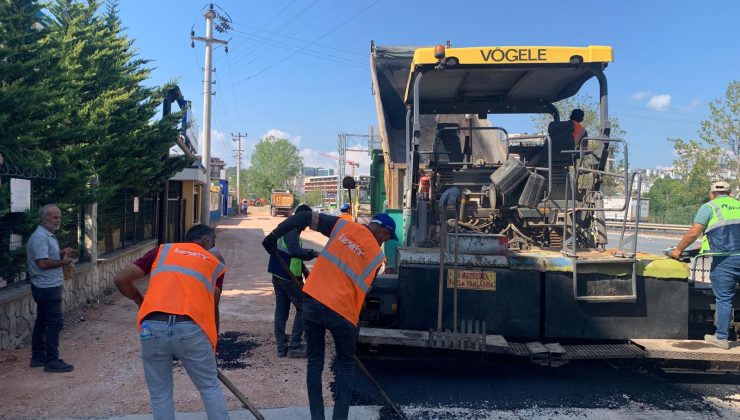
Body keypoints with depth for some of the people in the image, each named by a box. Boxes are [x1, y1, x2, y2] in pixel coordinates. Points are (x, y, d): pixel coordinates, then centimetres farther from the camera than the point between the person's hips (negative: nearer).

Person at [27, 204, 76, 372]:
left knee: (42, 322, 15)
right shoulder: (40, 237, -18)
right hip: (47, 288, -11)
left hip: (48, 287, 11)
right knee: (56, 322, -8)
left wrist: (61, 254, 7)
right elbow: (42, 263, -26)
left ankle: (38, 357, 24)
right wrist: (62, 262, -15)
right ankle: (52, 361, -3)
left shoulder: (48, 236, 14)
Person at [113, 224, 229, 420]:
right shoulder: (215, 263, 20)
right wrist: (212, 343, 31)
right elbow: (212, 307, 19)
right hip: (191, 329, -1)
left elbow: (121, 279, 16)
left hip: (152, 328, 1)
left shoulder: (163, 250, 22)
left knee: (160, 396, 18)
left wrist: (140, 301, 33)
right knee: (210, 388, 18)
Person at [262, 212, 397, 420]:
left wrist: (274, 235, 4)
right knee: (346, 364, 18)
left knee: (314, 363, 15)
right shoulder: (376, 255, 3)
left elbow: (304, 217, -1)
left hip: (313, 301, 2)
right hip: (342, 310, -2)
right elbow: (364, 289, 8)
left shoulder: (343, 225, 5)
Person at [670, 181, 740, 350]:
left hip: (724, 260, -4)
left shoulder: (709, 207, 1)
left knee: (724, 299, 2)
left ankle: (721, 338, 9)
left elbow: (693, 233, -6)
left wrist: (678, 249, 5)